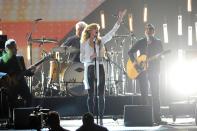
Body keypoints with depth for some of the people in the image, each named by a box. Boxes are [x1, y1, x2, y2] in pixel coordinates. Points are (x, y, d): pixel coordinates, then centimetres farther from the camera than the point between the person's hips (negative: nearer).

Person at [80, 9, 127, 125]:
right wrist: (91, 57, -19)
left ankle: (101, 119, 3)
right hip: (89, 69, -3)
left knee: (101, 95, 0)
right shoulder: (84, 44, 0)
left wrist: (119, 20, -3)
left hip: (99, 69, 3)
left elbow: (112, 32, 3)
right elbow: (82, 59, -1)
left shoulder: (100, 41, 8)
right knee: (91, 95, 0)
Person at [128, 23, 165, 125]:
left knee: (155, 94, -7)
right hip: (142, 71, 1)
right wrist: (134, 61, -9)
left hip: (154, 71, -1)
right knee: (144, 94, 2)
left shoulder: (158, 42, 8)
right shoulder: (140, 42, 10)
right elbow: (130, 52, 7)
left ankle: (157, 118, -6)